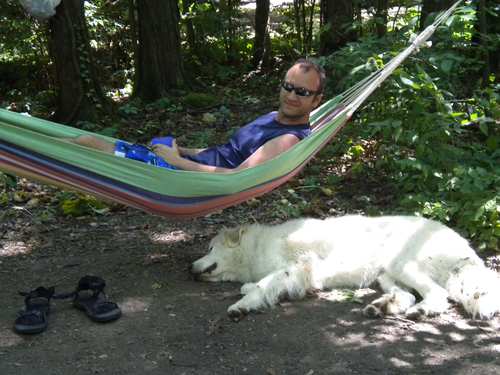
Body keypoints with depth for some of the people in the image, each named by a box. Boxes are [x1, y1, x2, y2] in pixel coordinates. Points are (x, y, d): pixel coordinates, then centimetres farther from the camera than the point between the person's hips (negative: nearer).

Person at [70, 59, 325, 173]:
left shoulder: (289, 139, -18)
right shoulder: (274, 118, 13)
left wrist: (177, 160, -19)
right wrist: (179, 149, 13)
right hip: (186, 164, 9)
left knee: (89, 143, -2)